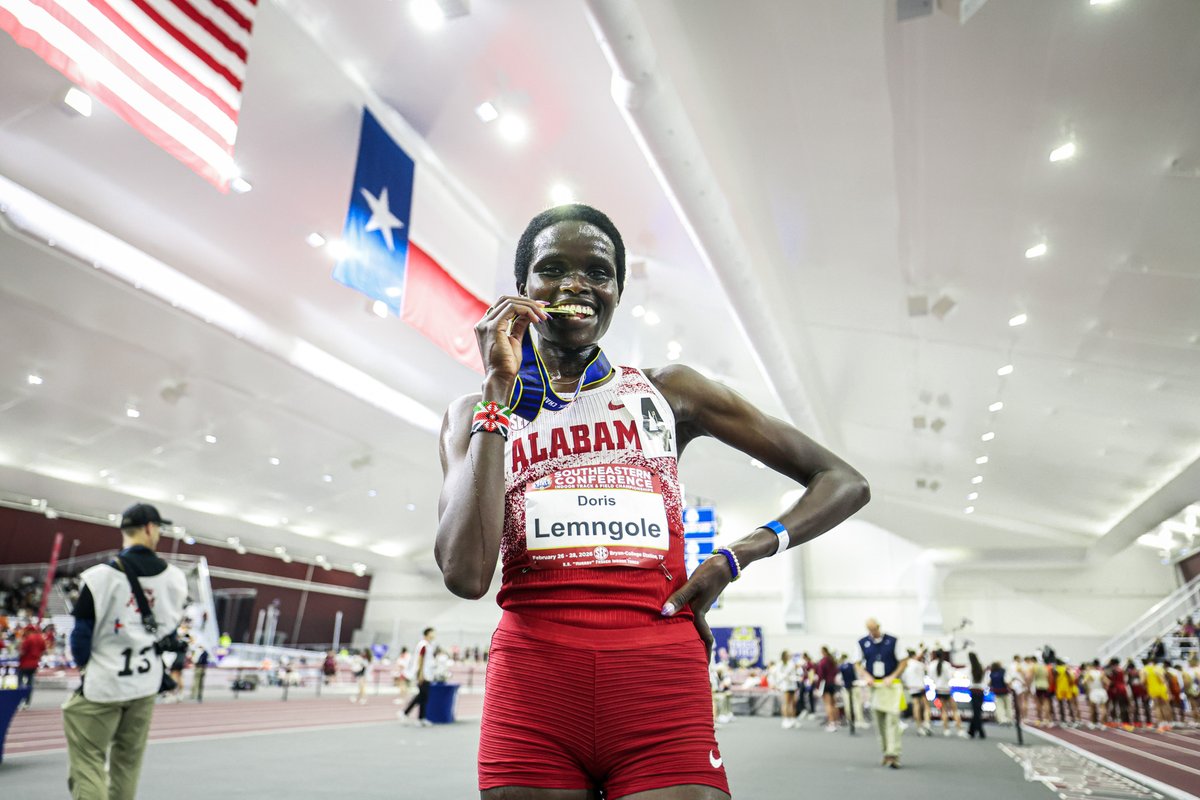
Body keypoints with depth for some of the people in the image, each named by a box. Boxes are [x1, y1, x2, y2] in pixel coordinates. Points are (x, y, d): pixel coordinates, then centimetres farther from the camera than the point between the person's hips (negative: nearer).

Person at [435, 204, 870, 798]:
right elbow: (465, 576, -11)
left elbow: (844, 483, 10)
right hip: (531, 688, 1)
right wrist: (500, 390, -8)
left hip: (661, 693, 0)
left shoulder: (670, 392, 7)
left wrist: (736, 557, -6)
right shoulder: (478, 415, 8)